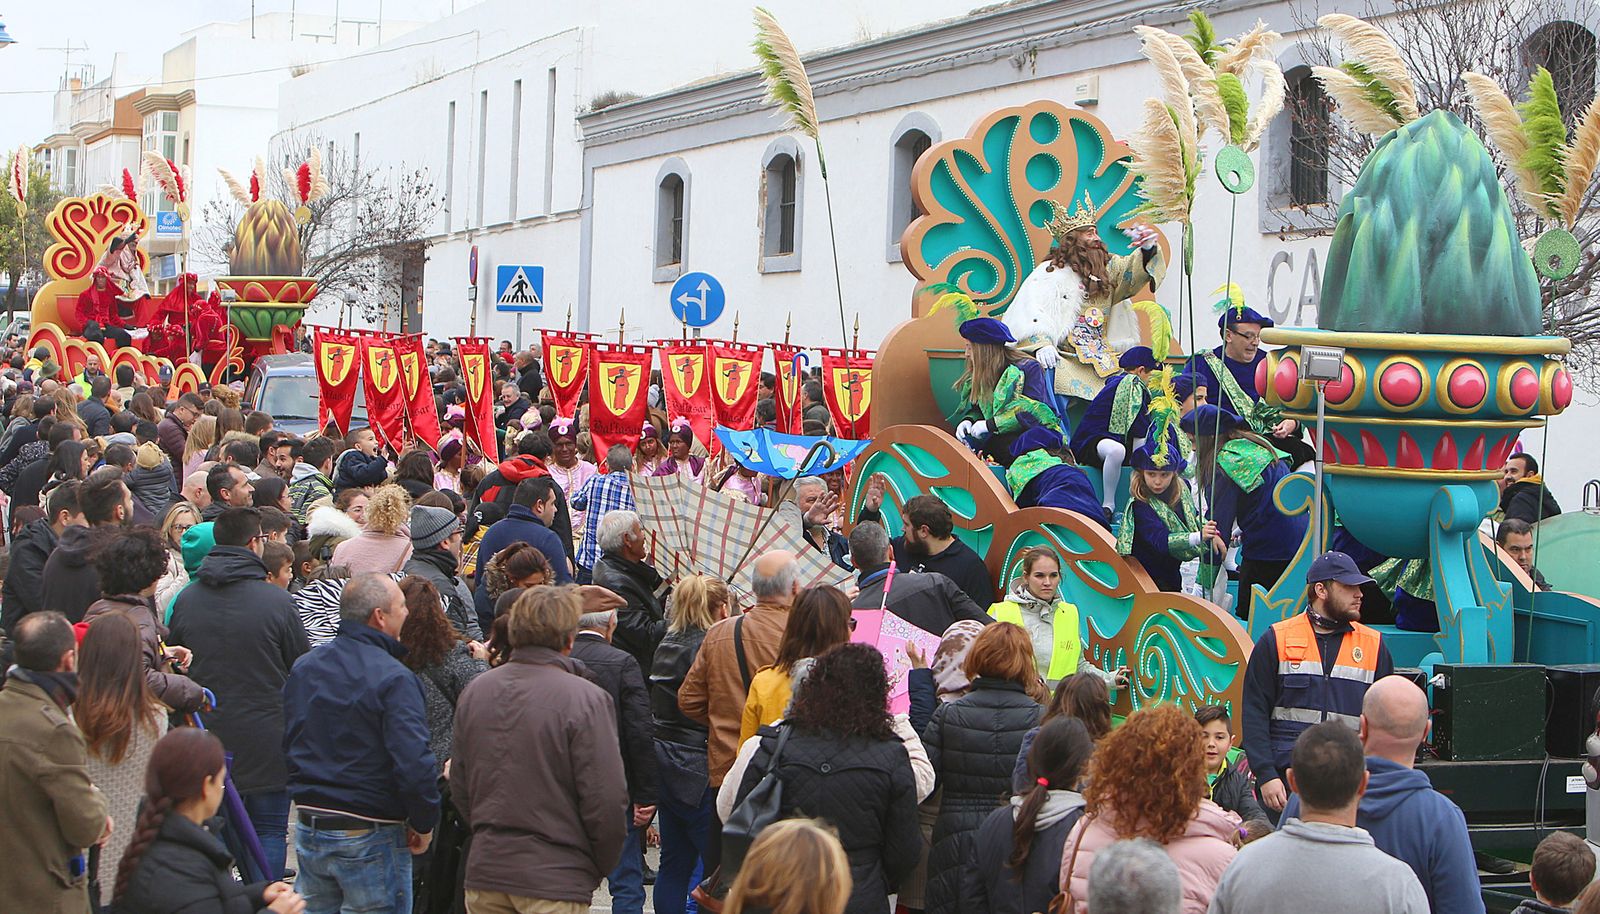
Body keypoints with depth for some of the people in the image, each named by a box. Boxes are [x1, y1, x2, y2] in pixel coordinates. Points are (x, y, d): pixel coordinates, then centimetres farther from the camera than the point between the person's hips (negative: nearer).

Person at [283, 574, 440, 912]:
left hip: (309, 830, 7)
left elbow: (290, 747, 14)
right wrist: (424, 824, -9)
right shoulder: (394, 679, -18)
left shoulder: (302, 668, 5)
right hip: (372, 839, -7)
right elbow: (413, 763, -24)